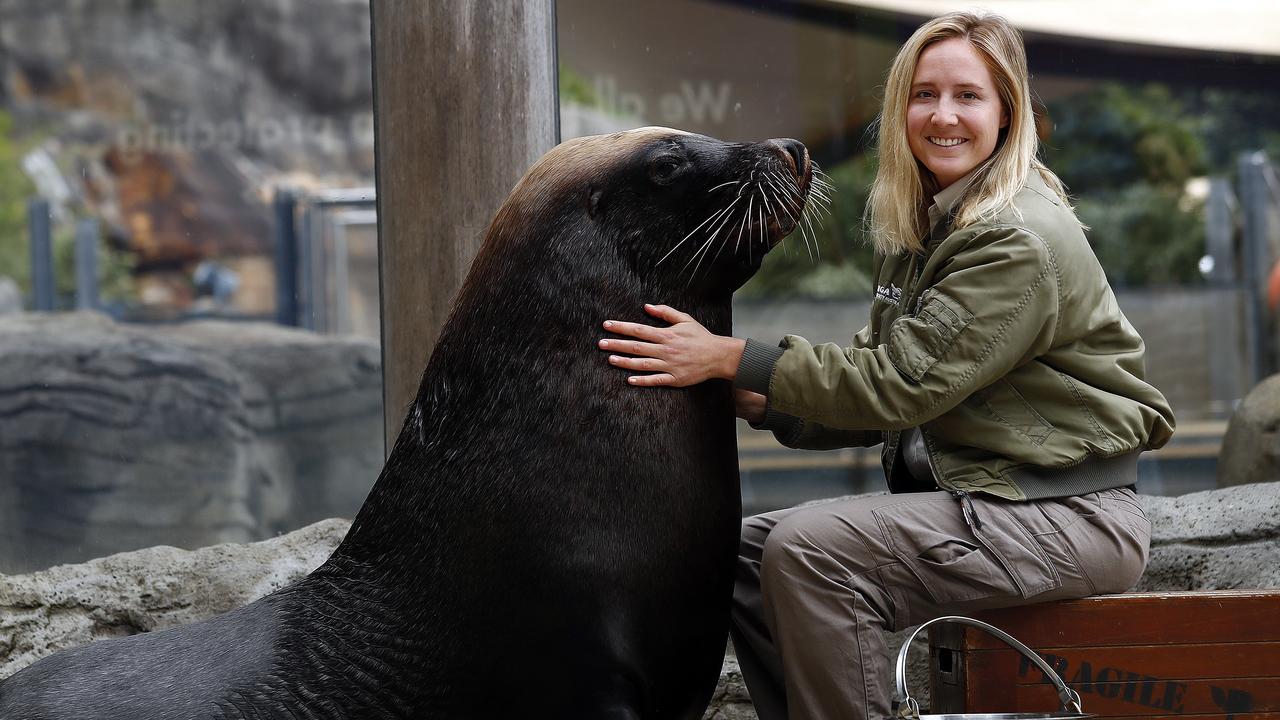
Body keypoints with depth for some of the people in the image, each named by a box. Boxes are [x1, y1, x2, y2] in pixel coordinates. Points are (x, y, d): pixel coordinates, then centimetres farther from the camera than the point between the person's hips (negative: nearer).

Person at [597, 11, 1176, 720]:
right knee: (746, 550, 3)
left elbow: (904, 381, -22)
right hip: (963, 496, 9)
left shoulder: (1023, 241, -17)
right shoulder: (920, 230, 12)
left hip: (1063, 517, -9)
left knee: (810, 551, -24)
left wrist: (731, 359, -22)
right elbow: (882, 370, 10)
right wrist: (755, 399, -8)